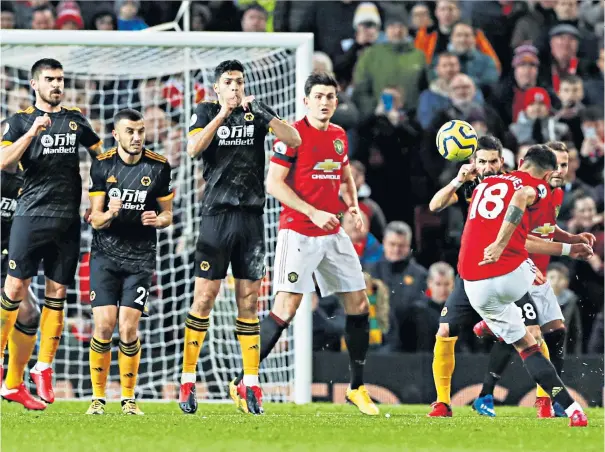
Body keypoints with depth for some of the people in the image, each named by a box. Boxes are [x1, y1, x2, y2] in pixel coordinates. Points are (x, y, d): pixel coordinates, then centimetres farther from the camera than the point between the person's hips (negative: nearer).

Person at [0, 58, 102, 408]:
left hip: (68, 219, 4)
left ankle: (44, 368, 8)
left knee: (57, 293, 3)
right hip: (32, 215, -4)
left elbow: (100, 152, 26)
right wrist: (32, 133, -19)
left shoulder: (76, 119, 13)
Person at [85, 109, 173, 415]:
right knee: (104, 327, -9)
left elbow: (168, 214, 7)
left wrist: (157, 220, -17)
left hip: (140, 257, 0)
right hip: (105, 254, 0)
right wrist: (109, 215, -24)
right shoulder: (102, 165, -1)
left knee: (128, 329, -8)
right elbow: (95, 218, -1)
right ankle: (98, 398, 4)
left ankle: (129, 398, 6)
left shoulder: (159, 166, -1)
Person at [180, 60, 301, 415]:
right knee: (204, 298, -5)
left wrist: (262, 114, -17)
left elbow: (294, 140, -5)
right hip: (216, 215, -2)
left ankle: (251, 383, 5)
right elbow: (193, 148, -13)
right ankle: (188, 382, 1)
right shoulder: (207, 112, 5)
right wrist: (222, 114, -20)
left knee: (249, 301, 3)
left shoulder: (256, 112, 8)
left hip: (251, 216, 2)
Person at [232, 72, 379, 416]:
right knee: (286, 309, -14)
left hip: (333, 233, 7)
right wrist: (313, 213, -18)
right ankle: (242, 384, -7)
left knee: (359, 305, 5)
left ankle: (357, 388, 17)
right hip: (298, 233, -7)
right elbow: (274, 183, -13)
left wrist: (353, 206, 6)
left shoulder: (339, 135, 12)